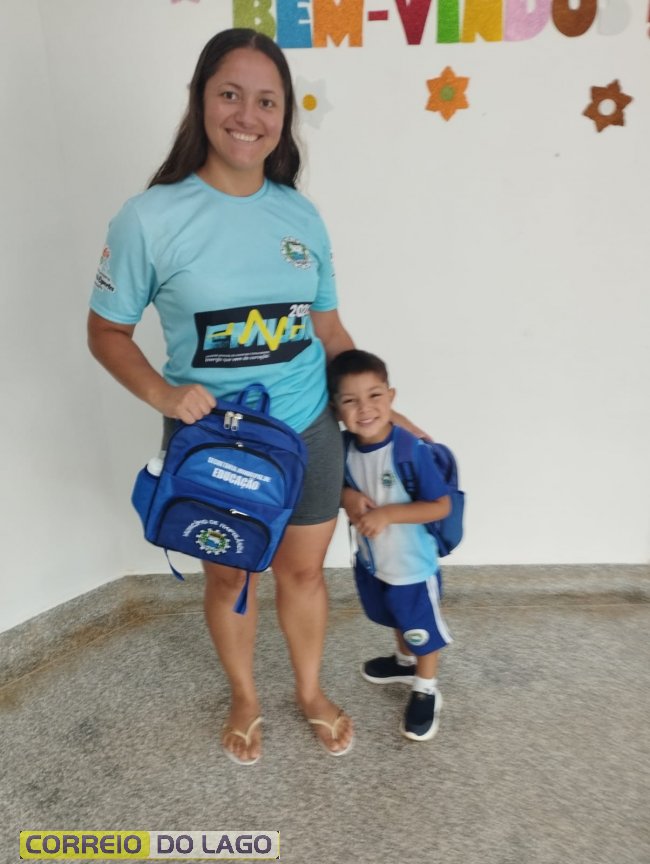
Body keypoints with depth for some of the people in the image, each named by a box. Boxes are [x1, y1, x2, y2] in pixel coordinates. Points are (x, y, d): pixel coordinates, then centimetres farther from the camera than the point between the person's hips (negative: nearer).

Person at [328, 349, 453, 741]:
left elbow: (441, 506, -24)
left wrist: (388, 513, -31)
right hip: (372, 561, 6)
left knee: (422, 630, 18)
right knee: (397, 620, 31)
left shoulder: (412, 451, -30)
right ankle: (405, 661, 58)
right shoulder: (346, 448, -12)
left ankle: (427, 692, 42)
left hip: (413, 566, -6)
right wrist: (350, 497, -18)